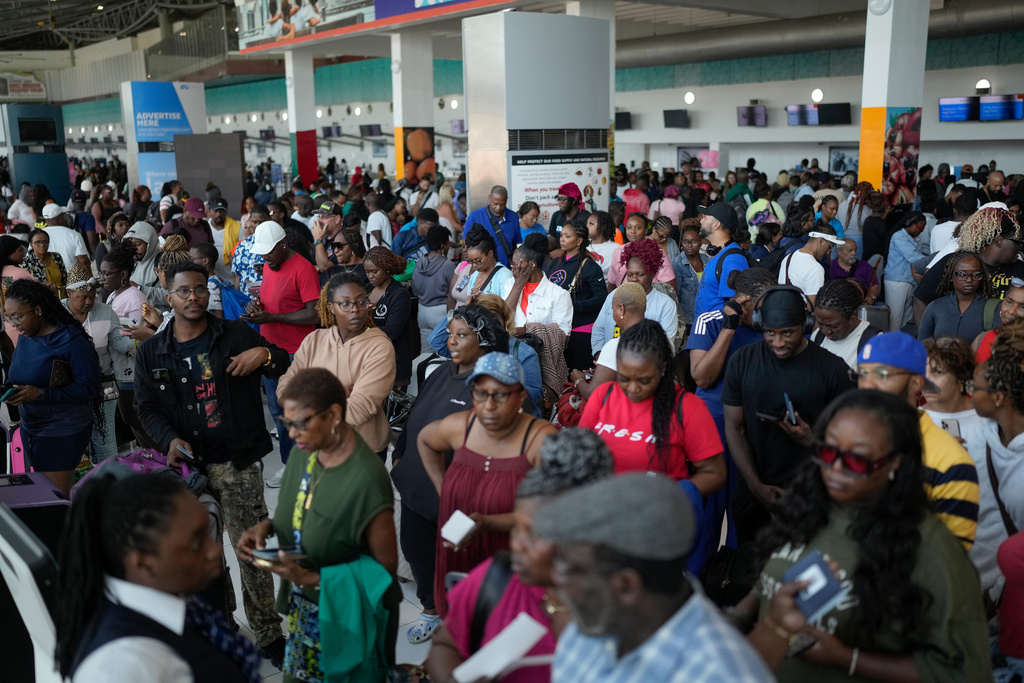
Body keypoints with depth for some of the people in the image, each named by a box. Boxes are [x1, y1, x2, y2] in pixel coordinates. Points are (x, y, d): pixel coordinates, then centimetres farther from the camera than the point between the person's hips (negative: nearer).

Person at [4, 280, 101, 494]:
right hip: (31, 428, 7)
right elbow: (19, 377, 19)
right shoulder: (25, 339, 7)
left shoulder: (71, 341, -16)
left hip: (63, 433, -7)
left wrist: (40, 394, -25)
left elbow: (88, 388, -19)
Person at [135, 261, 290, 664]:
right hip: (188, 463, 3)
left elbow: (287, 370, 5)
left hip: (239, 463, -3)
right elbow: (147, 407, 8)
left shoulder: (237, 335, 1)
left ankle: (268, 635, 10)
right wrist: (170, 439, -11)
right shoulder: (151, 353, 7)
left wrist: (265, 355, -17)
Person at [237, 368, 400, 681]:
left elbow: (385, 566, -20)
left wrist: (312, 578, -24)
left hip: (348, 618, -6)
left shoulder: (365, 479, -29)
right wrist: (268, 525, -10)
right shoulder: (304, 451, -7)